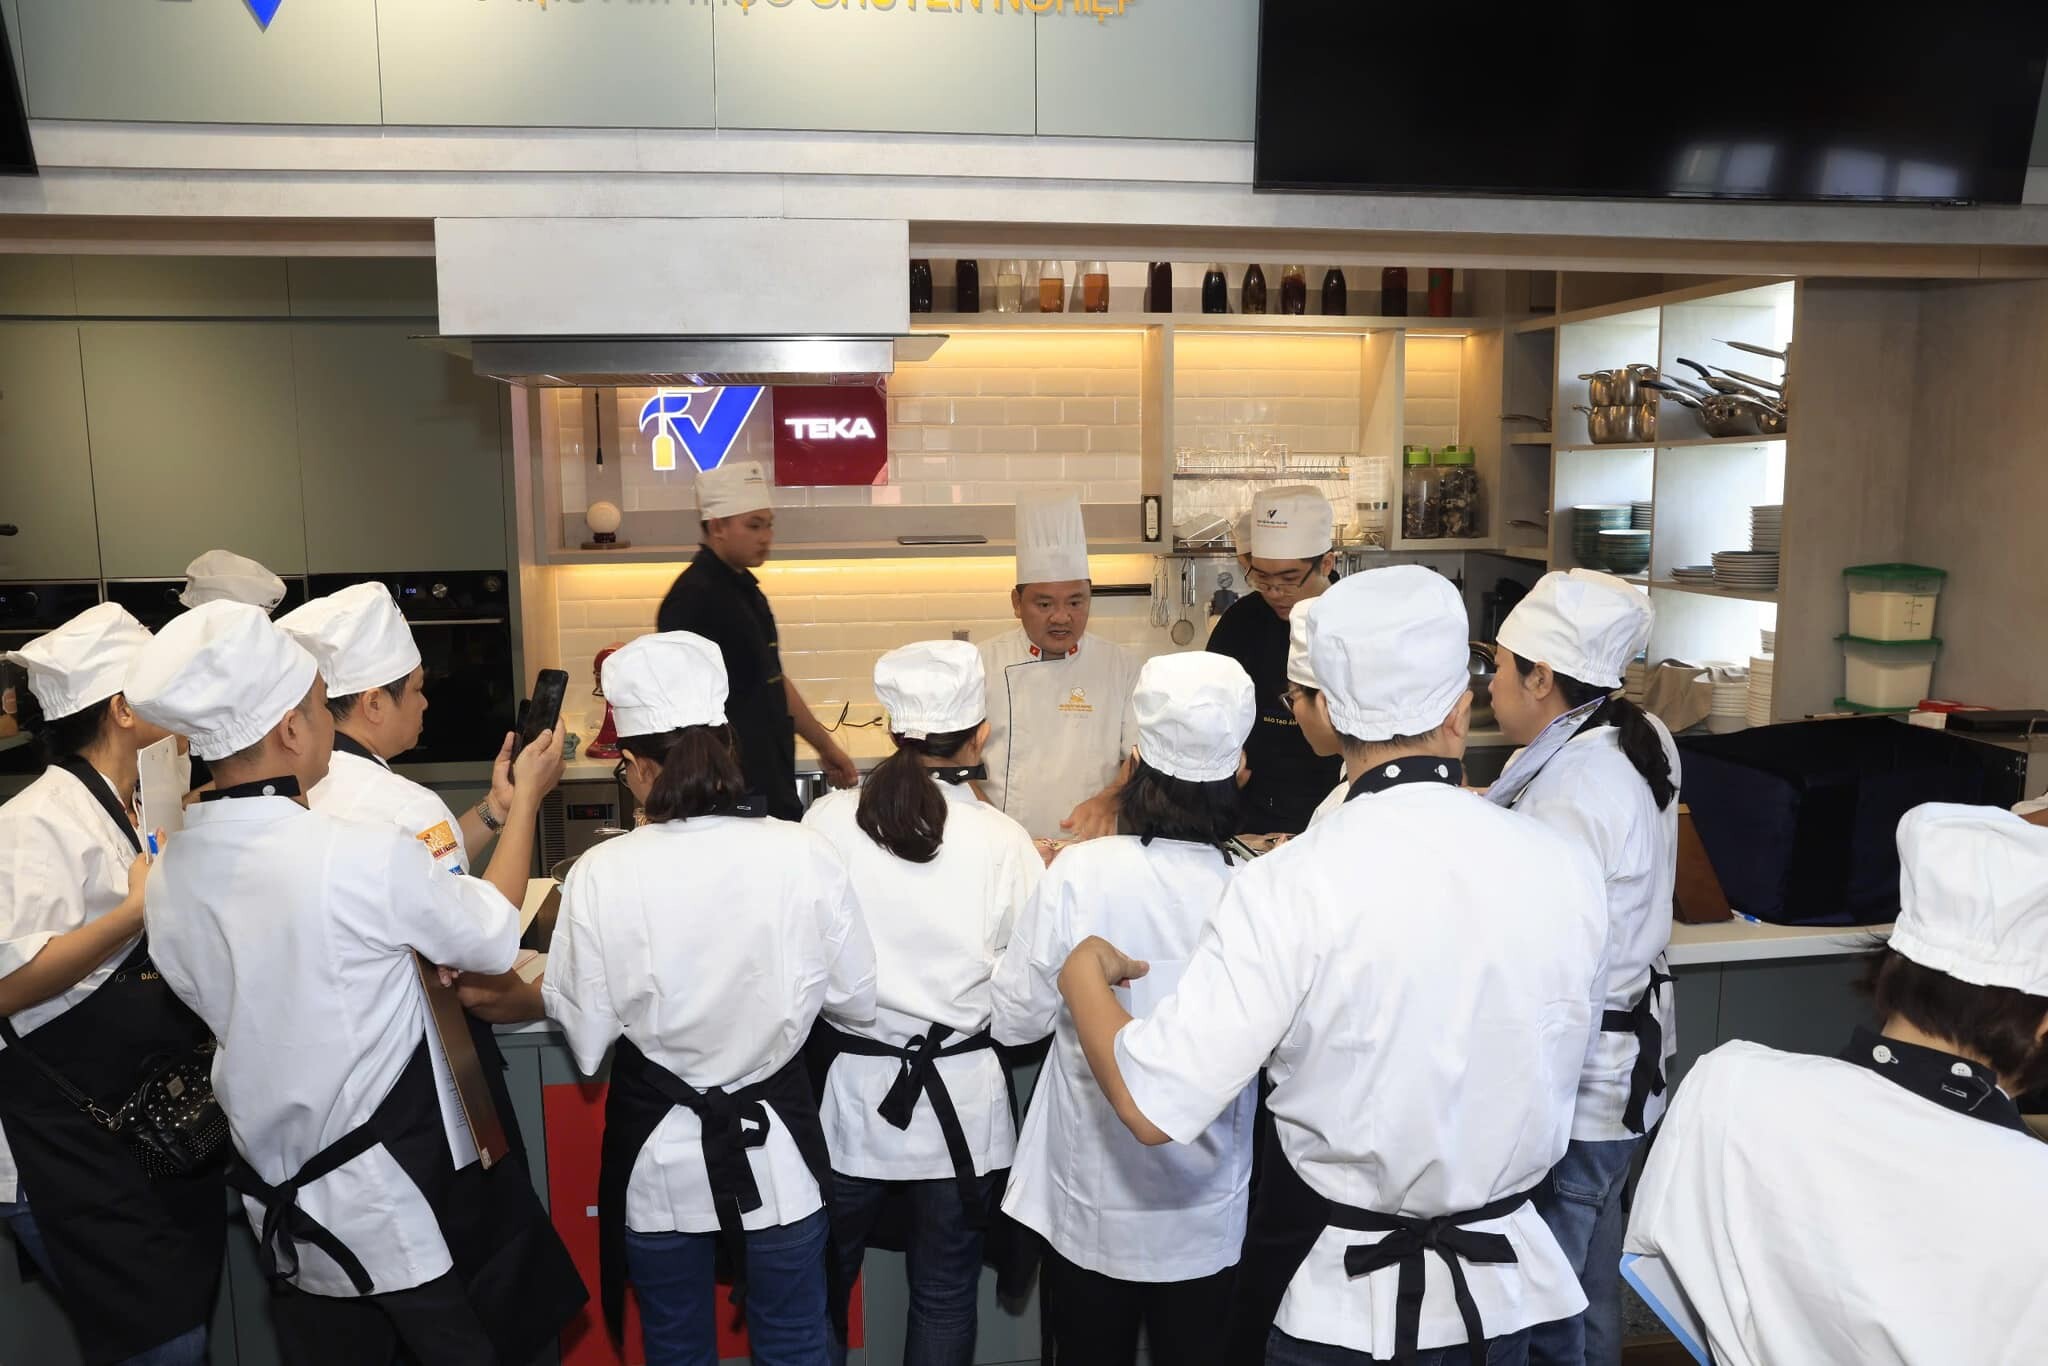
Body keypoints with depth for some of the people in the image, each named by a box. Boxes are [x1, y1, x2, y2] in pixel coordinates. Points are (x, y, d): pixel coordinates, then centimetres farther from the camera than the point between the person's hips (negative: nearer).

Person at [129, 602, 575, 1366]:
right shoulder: (364, 858, -26)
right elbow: (493, 941, -9)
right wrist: (525, 801, 4)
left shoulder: (168, 874, -4)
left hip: (280, 1206, 6)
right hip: (400, 1211, -6)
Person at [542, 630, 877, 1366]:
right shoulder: (803, 852, -18)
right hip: (774, 1146, 0)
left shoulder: (601, 874, -19)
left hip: (659, 1154, 0)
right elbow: (857, 1000, -5)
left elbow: (585, 1041, -8)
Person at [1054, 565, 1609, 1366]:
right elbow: (1558, 1069, 4)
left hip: (1343, 1300, -3)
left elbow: (1156, 1106, -22)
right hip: (1503, 1284, 4)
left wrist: (1084, 978, -5)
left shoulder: (1291, 888, -24)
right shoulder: (1565, 868, -12)